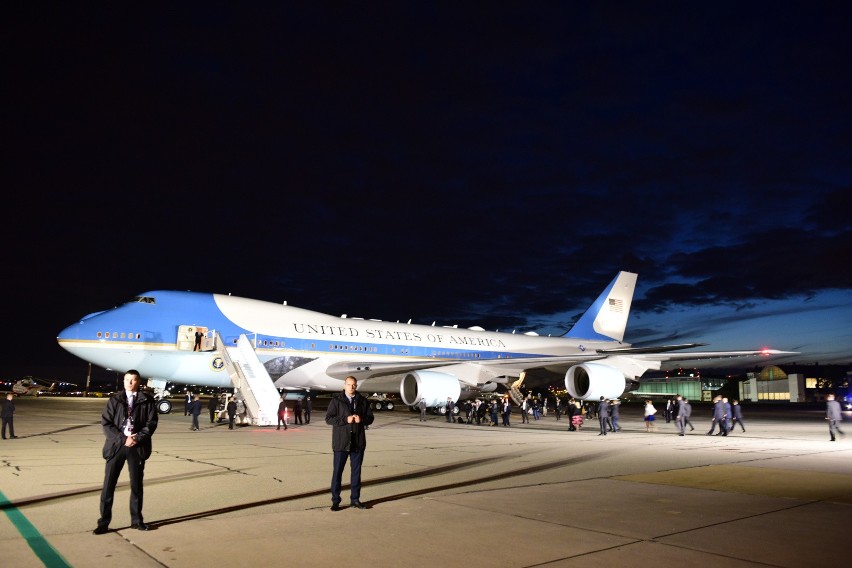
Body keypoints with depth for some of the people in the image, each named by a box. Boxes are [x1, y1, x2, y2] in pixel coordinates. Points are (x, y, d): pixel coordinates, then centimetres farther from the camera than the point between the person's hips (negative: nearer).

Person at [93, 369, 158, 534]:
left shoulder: (147, 401, 3)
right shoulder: (114, 400, 4)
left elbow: (151, 423, -1)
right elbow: (106, 423, -2)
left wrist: (137, 438, -14)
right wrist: (122, 439, -12)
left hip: (137, 447, 0)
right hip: (116, 445, 0)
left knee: (136, 484, 9)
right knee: (108, 485, -1)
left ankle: (136, 520, 21)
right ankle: (104, 522, 8)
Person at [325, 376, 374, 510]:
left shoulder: (363, 401, 8)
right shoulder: (336, 400, -1)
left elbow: (370, 418, 9)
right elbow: (328, 418, -6)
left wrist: (361, 419, -12)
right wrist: (345, 420, -17)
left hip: (358, 442, 3)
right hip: (341, 442, -3)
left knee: (356, 471, 10)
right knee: (337, 471, -1)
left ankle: (355, 499, 21)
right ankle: (335, 501, 8)